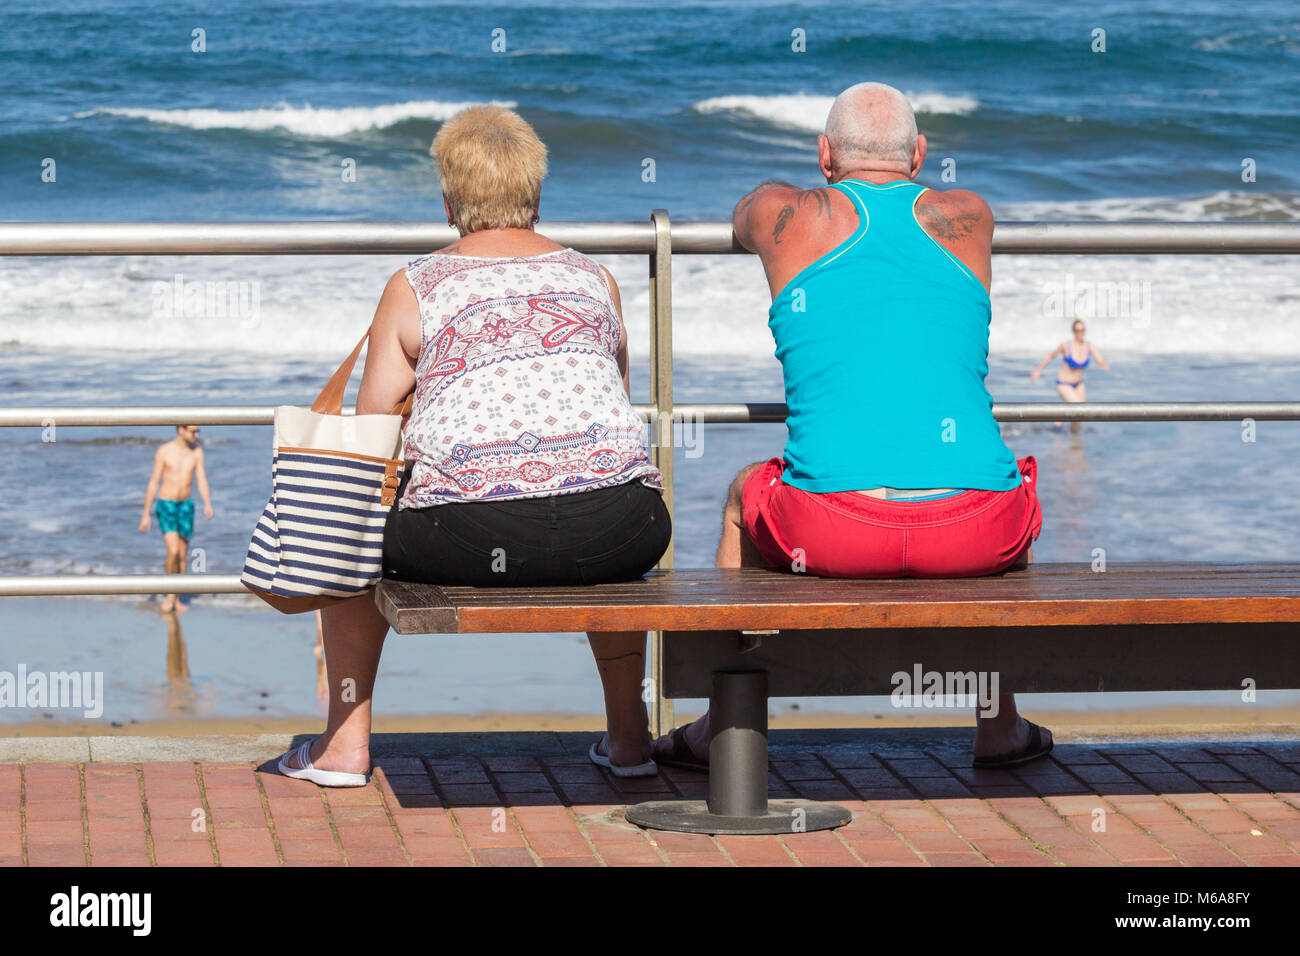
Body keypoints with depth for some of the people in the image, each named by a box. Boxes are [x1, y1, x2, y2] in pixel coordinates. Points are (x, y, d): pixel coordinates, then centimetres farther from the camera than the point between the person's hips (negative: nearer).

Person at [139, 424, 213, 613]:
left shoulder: (196, 452, 2)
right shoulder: (164, 451, -9)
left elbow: (202, 480, -1)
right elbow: (153, 483, -5)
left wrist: (207, 504, -20)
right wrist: (145, 514, -6)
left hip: (186, 506, 4)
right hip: (166, 506, -4)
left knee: (182, 556, 7)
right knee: (173, 551, -18)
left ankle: (175, 600, 17)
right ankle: (171, 593, 0)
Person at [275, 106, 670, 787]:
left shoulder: (414, 288, 10)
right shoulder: (595, 279, 19)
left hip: (468, 535, -3)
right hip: (611, 536, 3)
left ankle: (346, 740, 28)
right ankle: (628, 733, 37)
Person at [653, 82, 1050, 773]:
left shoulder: (790, 215, 10)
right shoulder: (966, 217, 14)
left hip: (832, 532, -1)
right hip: (974, 533, 2)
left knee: (747, 495, 33)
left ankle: (722, 728, 37)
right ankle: (1000, 727, 40)